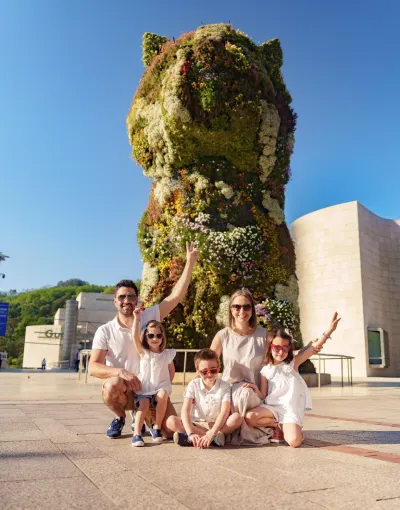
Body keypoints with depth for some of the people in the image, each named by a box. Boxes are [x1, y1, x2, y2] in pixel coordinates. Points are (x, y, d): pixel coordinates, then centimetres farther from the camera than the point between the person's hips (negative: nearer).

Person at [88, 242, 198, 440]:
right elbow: (93, 367, -12)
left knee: (171, 430, -12)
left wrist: (190, 263, -13)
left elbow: (176, 296, -9)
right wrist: (120, 372, -31)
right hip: (123, 391, -1)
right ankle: (119, 418, 0)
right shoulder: (105, 331, -6)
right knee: (112, 385, -36)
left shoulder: (148, 318, -2)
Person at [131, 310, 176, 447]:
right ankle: (136, 434, -26)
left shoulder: (167, 354, 4)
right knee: (144, 404, -28)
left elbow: (171, 371, 17)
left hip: (160, 388, 0)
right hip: (144, 389, 0)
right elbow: (134, 336, -12)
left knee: (163, 396, -31)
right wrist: (136, 317, -14)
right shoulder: (143, 352, 2)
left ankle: (156, 428, -15)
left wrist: (167, 385, 6)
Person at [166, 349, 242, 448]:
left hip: (217, 424, -1)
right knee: (171, 421, -26)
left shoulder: (224, 386, -5)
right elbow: (185, 411, -14)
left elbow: (224, 412, -18)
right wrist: (190, 433, -32)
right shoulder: (193, 385, -2)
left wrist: (211, 434, -34)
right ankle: (215, 438, -29)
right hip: (196, 424, 2)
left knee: (237, 418, -29)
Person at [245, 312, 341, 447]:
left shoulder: (293, 363, 0)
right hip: (273, 407, 2)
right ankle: (277, 425, 4)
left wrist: (330, 330, -21)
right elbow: (262, 396, 5)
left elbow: (315, 346, -9)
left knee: (294, 441, -27)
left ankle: (286, 428, 10)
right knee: (249, 418, -24)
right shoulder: (265, 370, 4)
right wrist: (256, 390, -18)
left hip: (291, 410, -2)